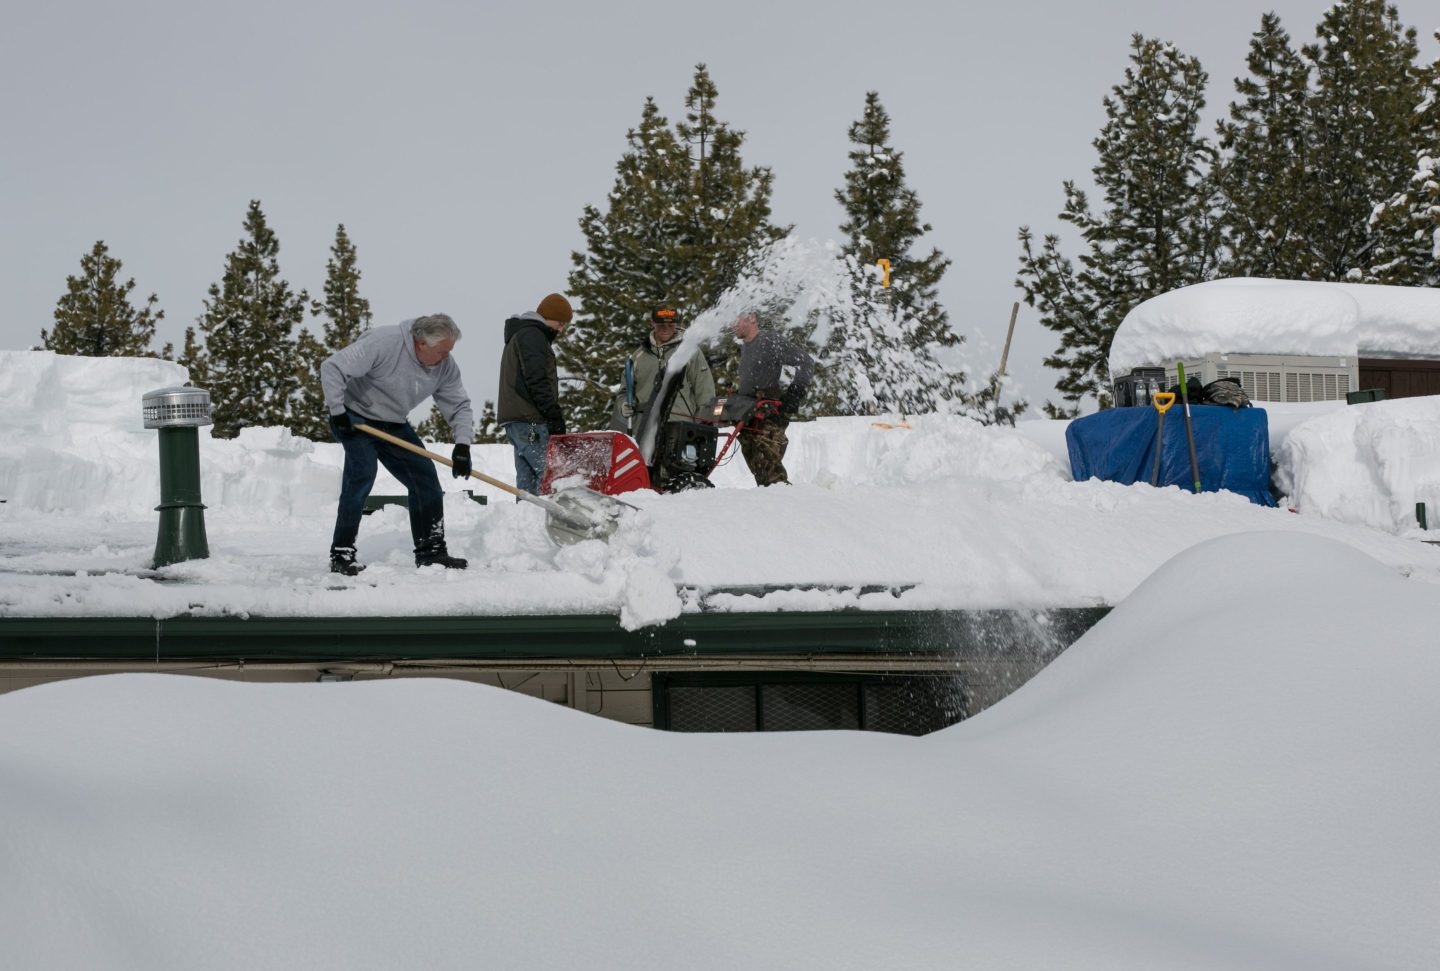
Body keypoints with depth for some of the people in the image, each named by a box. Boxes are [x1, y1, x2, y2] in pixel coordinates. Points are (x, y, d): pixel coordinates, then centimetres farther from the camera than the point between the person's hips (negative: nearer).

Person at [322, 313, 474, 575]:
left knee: (424, 476, 1)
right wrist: (337, 411, -27)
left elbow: (459, 406, 0)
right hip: (355, 417, -7)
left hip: (393, 425, 7)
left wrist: (463, 444, -15)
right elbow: (332, 368, -29)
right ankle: (341, 555, -22)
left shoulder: (446, 366, -10)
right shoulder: (384, 343, -30)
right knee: (362, 472, -24)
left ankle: (430, 551, 11)